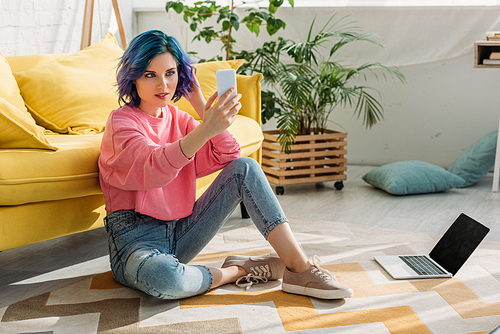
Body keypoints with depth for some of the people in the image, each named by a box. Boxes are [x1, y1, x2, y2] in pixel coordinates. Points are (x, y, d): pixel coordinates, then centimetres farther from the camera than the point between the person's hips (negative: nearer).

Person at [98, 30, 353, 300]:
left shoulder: (177, 118, 9)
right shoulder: (122, 121, -11)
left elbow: (228, 156, -2)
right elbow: (155, 166, -32)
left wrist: (200, 105, -8)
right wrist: (207, 128, -46)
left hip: (179, 233, 6)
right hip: (135, 240, -5)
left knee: (245, 168, -12)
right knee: (162, 277, -42)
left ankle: (299, 268, -17)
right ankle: (238, 271, -12)